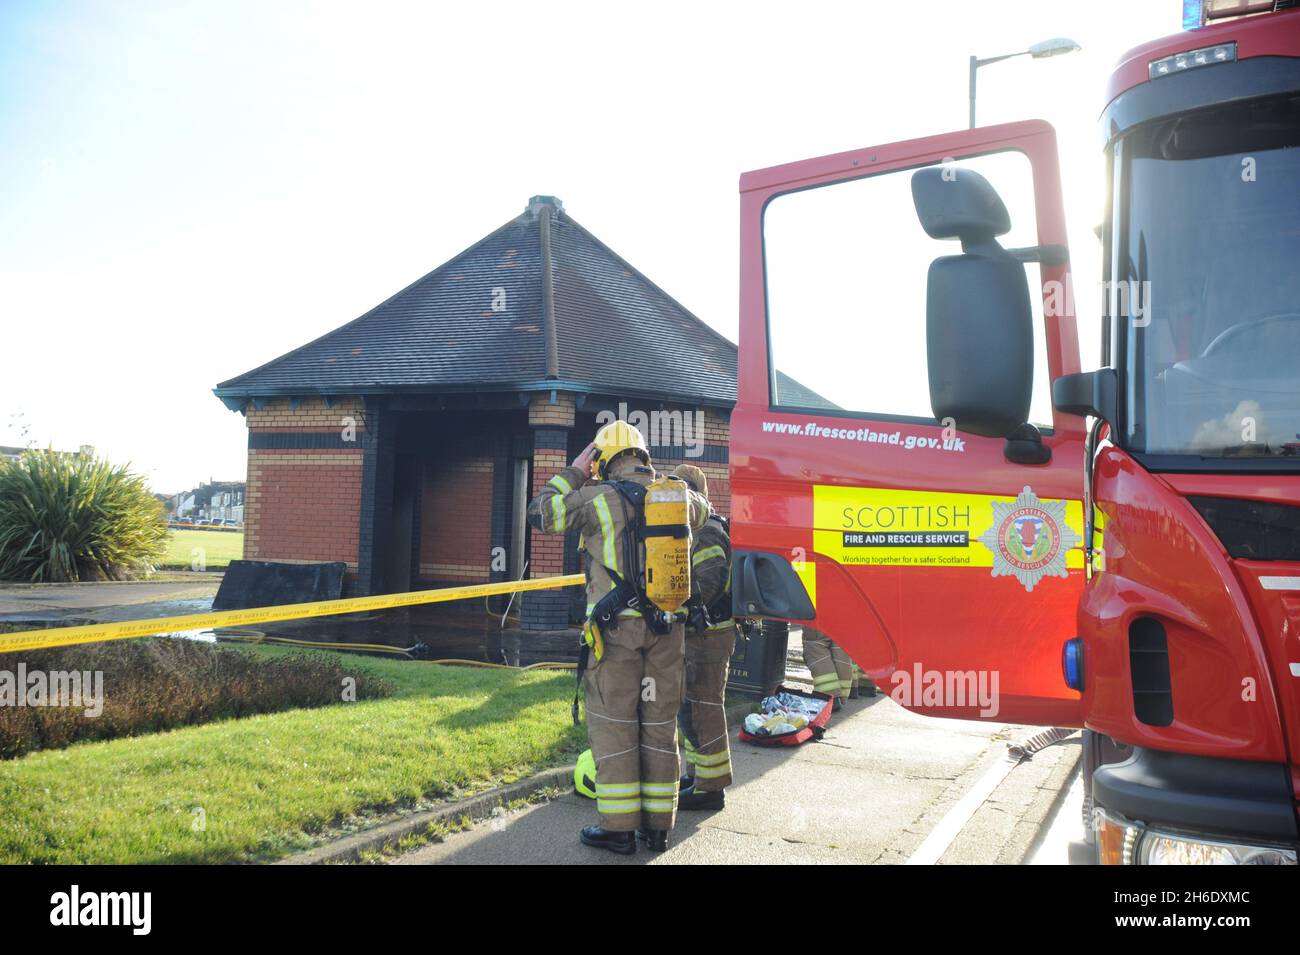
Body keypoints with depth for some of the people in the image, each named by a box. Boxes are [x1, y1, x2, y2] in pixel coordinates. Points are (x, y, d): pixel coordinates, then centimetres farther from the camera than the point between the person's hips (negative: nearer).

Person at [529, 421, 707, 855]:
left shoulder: (599, 497, -7)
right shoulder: (674, 495, 8)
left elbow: (540, 513, 1)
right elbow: (700, 511, 32)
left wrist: (574, 472, 8)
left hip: (619, 627, -4)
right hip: (668, 627, 5)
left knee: (613, 725, 4)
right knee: (660, 726, 11)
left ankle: (620, 827, 7)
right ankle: (658, 826, 18)